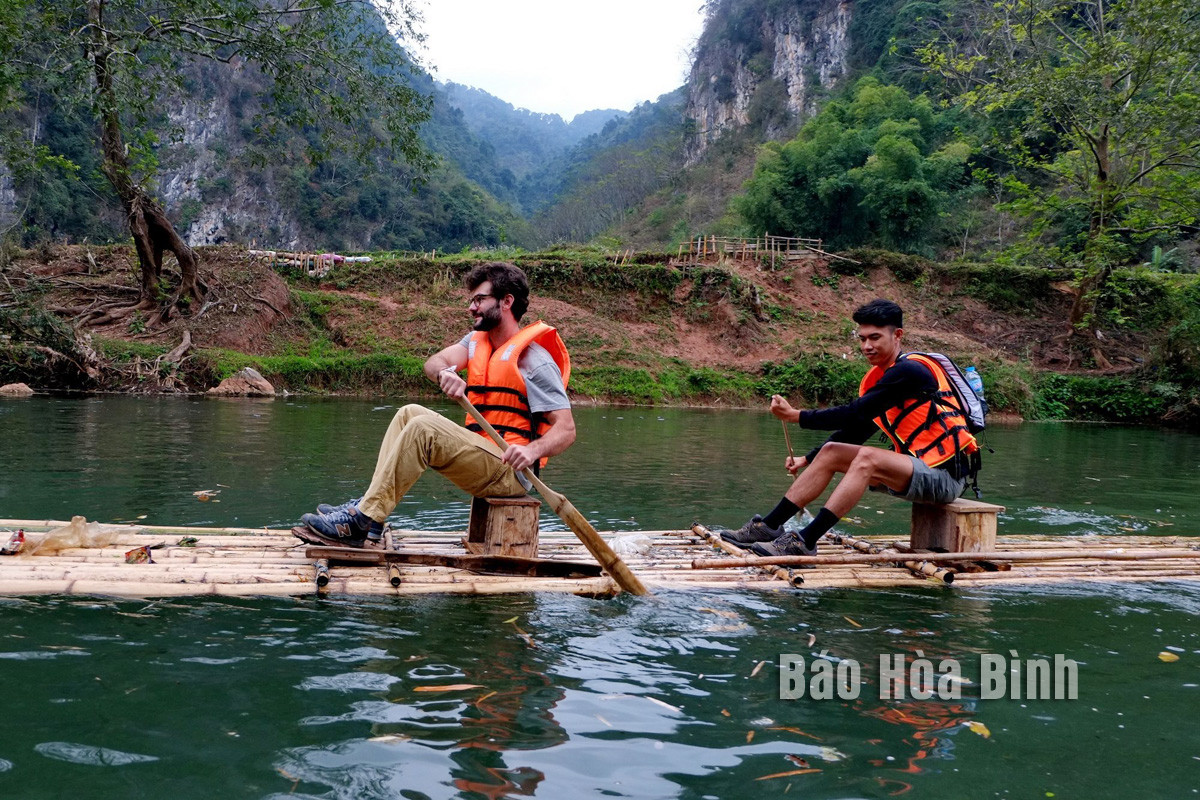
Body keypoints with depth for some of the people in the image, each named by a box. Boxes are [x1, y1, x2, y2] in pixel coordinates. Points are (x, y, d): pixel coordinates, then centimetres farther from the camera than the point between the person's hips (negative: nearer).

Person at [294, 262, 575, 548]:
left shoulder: (535, 360, -10)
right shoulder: (477, 340, 15)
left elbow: (566, 429, -17)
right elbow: (433, 362, -3)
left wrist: (532, 450, -38)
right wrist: (446, 373, -28)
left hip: (509, 471, -8)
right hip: (480, 456, 9)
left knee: (423, 427, -23)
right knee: (410, 413, 0)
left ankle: (361, 522, -25)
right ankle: (367, 506, -12)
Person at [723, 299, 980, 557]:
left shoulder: (909, 371, -18)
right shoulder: (877, 376, 10)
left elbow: (856, 414, -22)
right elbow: (855, 429, 15)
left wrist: (796, 416, -17)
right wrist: (808, 459, 8)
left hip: (946, 475, -9)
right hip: (916, 470, 9)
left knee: (867, 457, -31)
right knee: (830, 452, 1)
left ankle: (804, 542, -34)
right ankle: (768, 526, -3)